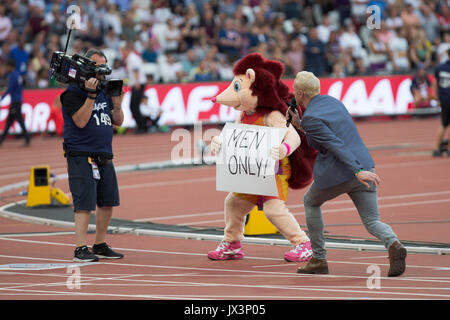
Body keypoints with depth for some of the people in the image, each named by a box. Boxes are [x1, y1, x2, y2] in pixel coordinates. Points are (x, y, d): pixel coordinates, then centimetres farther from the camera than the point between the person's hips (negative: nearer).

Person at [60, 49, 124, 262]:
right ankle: (80, 249, -10)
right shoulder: (73, 93, -6)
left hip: (105, 157, 7)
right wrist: (91, 95, -20)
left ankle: (100, 245, 19)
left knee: (108, 202, 8)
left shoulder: (104, 92, 16)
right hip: (81, 157, -7)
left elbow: (118, 121, 15)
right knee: (85, 204, -11)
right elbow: (81, 121, -18)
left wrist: (117, 103, -2)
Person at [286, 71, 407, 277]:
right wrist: (300, 126, 23)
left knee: (311, 202, 24)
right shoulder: (333, 102, 15)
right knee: (372, 222, 7)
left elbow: (336, 146, -21)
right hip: (363, 165, 6)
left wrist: (358, 172, -27)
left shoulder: (310, 118, -11)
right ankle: (394, 244, -27)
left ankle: (318, 259, 24)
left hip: (336, 175, -6)